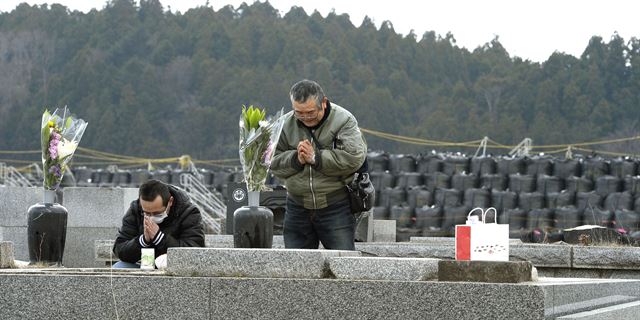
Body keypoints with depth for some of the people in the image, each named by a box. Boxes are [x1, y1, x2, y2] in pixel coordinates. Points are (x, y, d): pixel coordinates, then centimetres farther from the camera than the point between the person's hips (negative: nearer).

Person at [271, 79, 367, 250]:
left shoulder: (344, 120, -8)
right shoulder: (286, 124, 3)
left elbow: (354, 157, -20)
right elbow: (273, 162, 3)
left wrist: (315, 158, -20)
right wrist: (296, 159, -16)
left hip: (336, 208, -4)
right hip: (298, 209, 4)